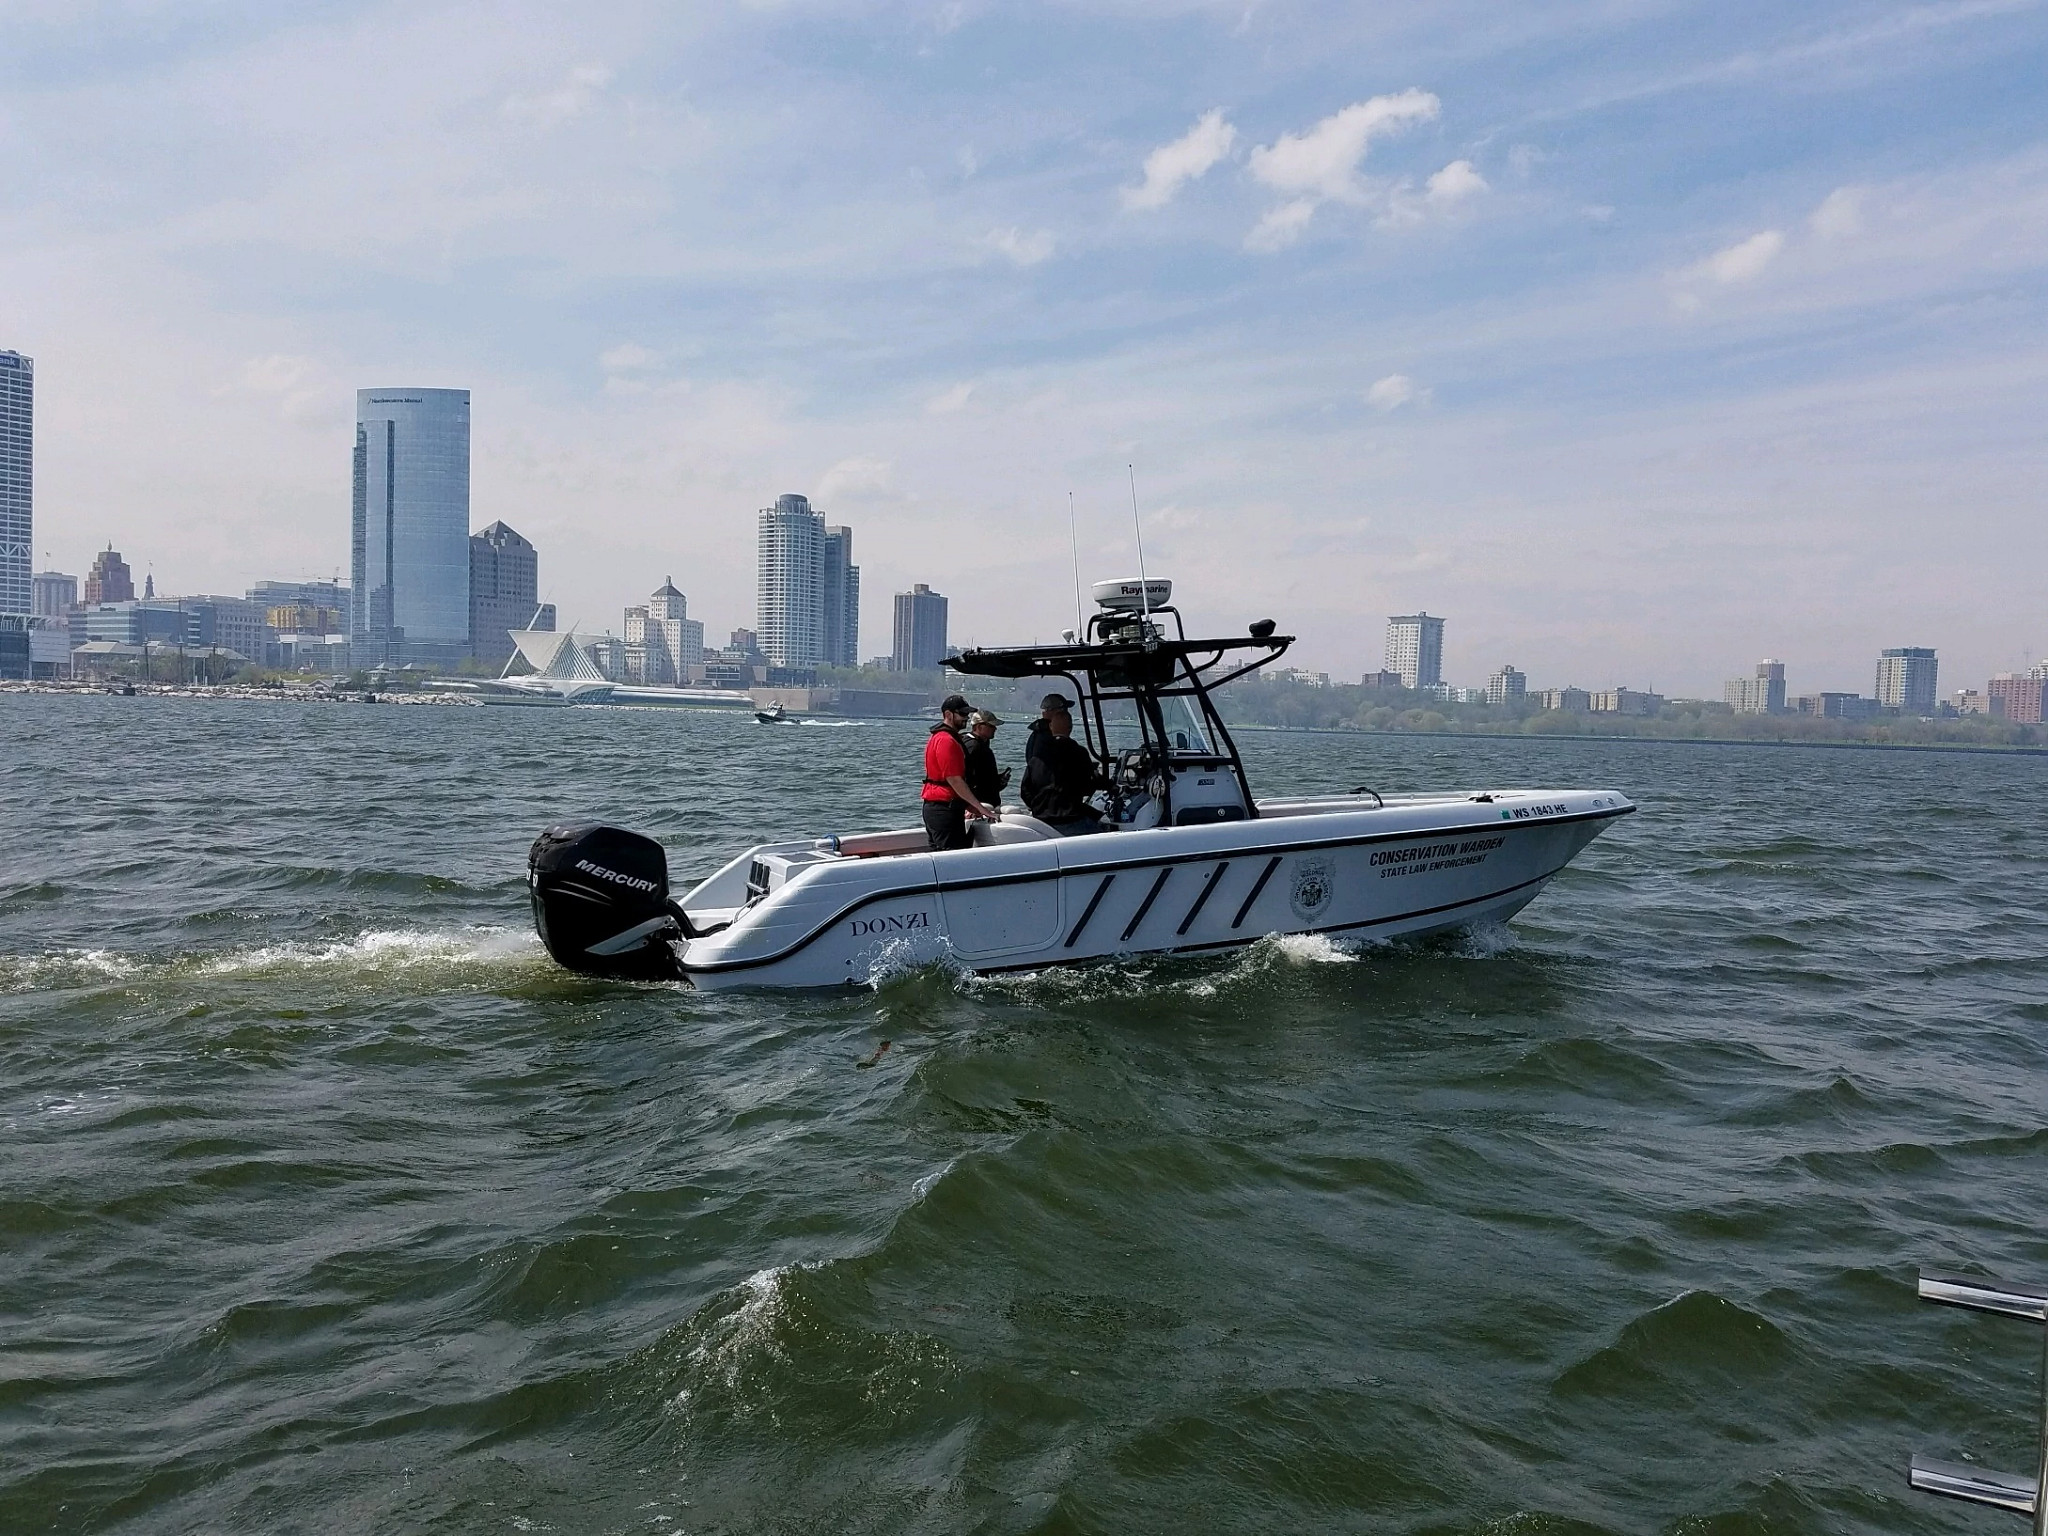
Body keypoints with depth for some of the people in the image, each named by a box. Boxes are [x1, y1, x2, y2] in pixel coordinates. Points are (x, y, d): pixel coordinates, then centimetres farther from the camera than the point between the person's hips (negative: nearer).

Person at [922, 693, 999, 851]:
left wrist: (970, 807, 18)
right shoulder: (947, 740, -15)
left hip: (933, 807, 11)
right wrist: (980, 808, -17)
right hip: (945, 808, -11)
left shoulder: (938, 737, 18)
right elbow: (955, 780, -21)